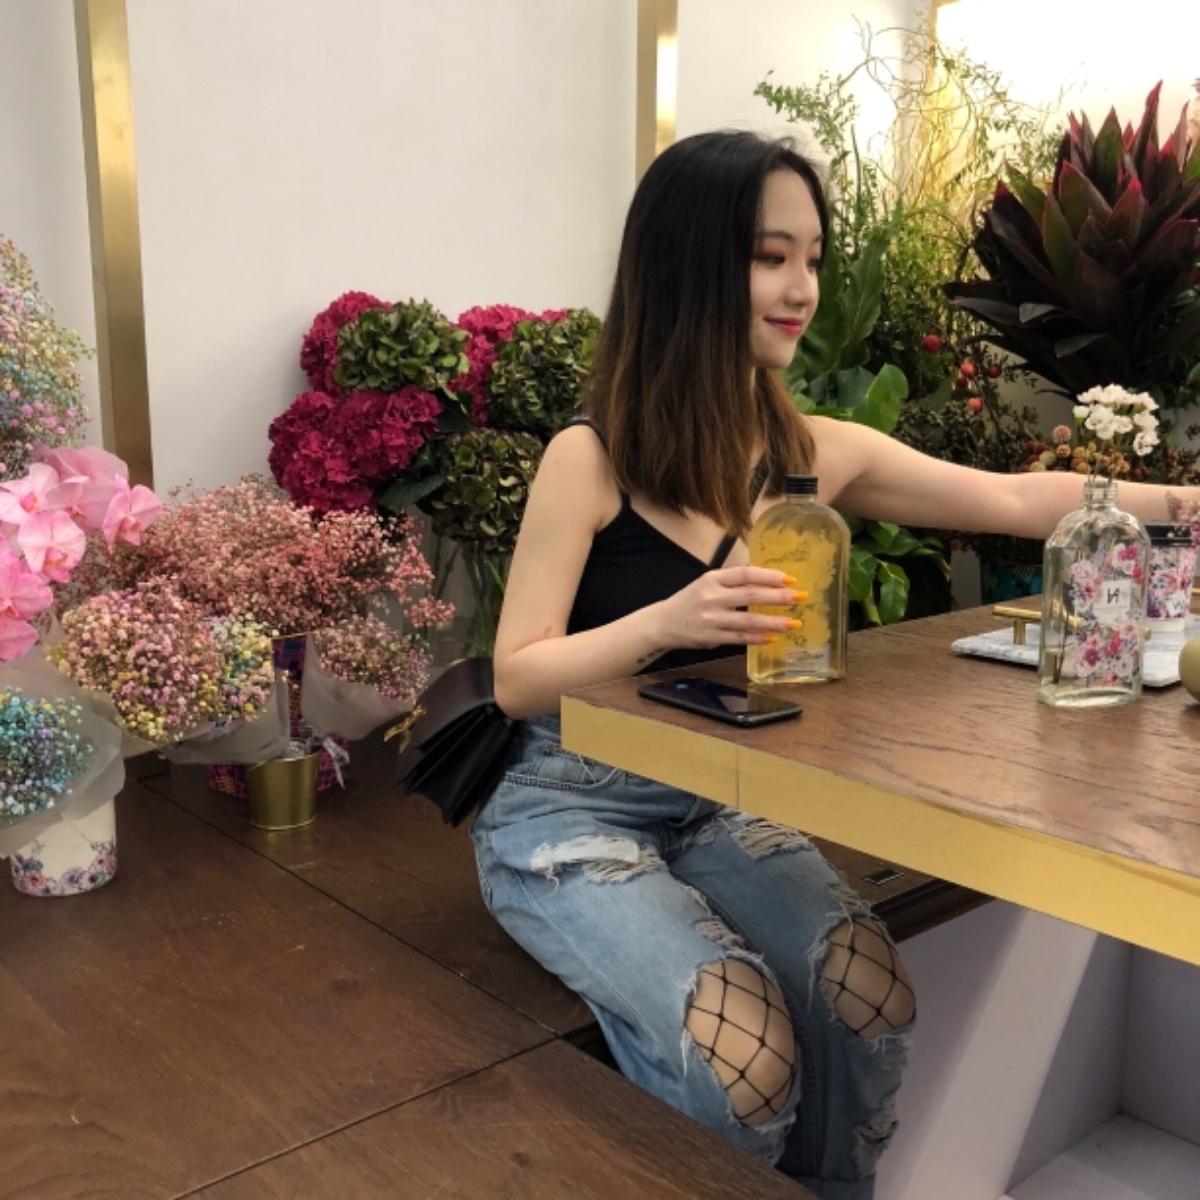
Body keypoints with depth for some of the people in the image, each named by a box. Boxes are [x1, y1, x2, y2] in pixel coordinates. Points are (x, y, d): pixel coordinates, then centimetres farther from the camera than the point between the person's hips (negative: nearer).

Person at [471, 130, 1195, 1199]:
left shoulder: (815, 455, -1)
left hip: (719, 805, 5)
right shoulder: (589, 459, -15)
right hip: (571, 813, -4)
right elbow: (516, 680, -15)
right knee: (743, 1059, -24)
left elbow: (1014, 501, 3)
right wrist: (666, 620, -31)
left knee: (870, 998, -19)